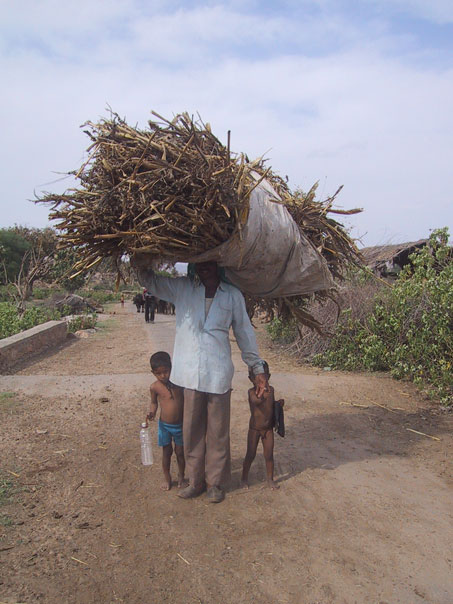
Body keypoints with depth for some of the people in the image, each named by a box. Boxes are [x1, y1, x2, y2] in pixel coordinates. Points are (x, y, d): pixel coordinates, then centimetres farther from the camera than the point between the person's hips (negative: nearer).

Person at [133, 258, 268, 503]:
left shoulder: (232, 295, 5)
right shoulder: (182, 288, 6)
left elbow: (245, 333, 10)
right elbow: (151, 282, 11)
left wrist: (258, 369, 11)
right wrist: (142, 267, -13)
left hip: (218, 375, -1)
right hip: (189, 373, 1)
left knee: (217, 432, 9)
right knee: (192, 431, 11)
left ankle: (216, 483, 27)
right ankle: (195, 481, 29)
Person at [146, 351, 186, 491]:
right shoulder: (155, 387, -10)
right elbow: (154, 402, 6)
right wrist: (152, 413, -13)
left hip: (181, 425, 0)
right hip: (165, 425, 0)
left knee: (180, 452, 12)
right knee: (166, 452, 13)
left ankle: (181, 477, 31)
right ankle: (167, 478, 31)